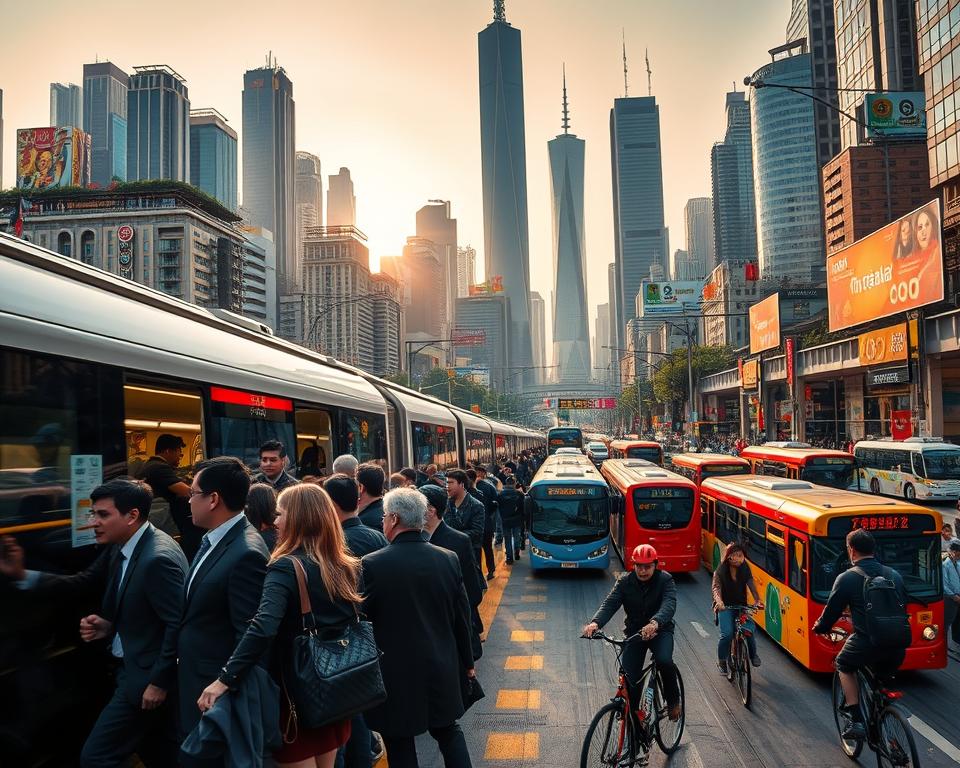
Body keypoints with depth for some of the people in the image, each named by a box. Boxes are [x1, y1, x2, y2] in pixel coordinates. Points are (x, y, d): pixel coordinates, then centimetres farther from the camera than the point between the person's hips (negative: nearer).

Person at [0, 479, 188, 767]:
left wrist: (159, 681, -20)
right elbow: (84, 583, 11)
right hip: (131, 665, 9)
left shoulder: (158, 558, -26)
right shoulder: (119, 546, 3)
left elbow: (179, 625, -25)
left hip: (145, 675, -9)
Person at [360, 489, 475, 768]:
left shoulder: (372, 564, -17)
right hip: (443, 669, 4)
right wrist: (467, 662, 15)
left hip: (395, 673, -3)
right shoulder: (448, 559, -6)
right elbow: (462, 617, 2)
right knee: (449, 731, 22)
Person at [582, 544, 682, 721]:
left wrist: (655, 623, -53)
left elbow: (669, 605, -31)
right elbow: (610, 603, -19)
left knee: (664, 661, -31)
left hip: (660, 630, -2)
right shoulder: (625, 582, -6)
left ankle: (673, 700, -2)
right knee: (629, 679, -8)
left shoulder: (665, 580, -13)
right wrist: (595, 622, -41)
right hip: (634, 631, 2)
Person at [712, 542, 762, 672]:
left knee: (750, 629, -18)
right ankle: (721, 661, 3)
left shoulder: (745, 569, -1)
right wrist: (719, 602, -42)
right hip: (725, 607, -3)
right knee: (727, 634, -21)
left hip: (741, 605, 3)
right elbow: (716, 588, -22)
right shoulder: (720, 571, -11)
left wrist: (757, 599, -29)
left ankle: (753, 655, 12)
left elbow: (751, 584, -12)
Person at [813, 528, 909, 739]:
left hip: (866, 644, -5)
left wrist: (819, 628, 25)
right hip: (897, 649, 5)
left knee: (844, 665, 24)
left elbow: (832, 611, 3)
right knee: (882, 681, 31)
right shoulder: (894, 575, 12)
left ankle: (856, 721, 13)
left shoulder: (847, 578, -3)